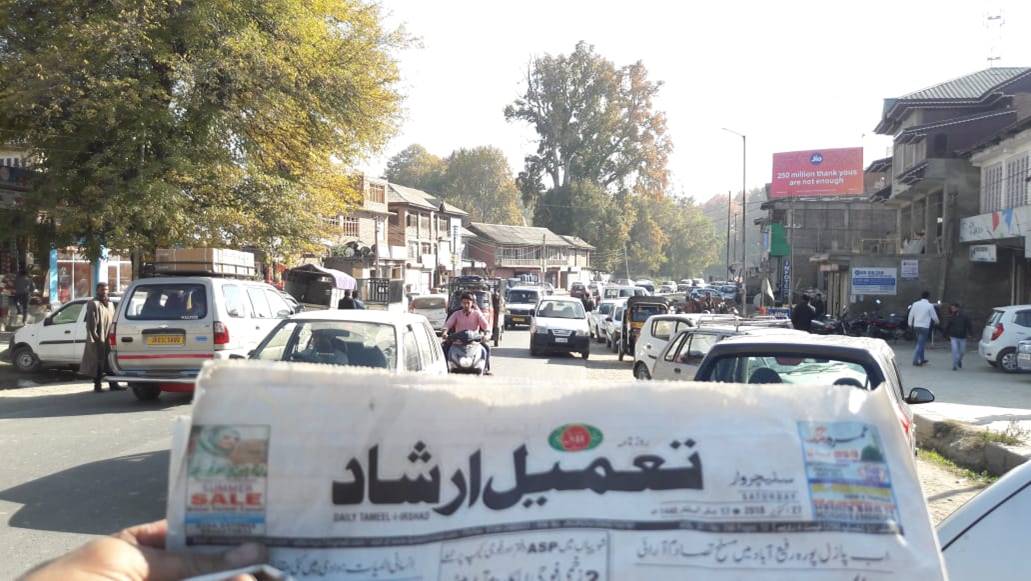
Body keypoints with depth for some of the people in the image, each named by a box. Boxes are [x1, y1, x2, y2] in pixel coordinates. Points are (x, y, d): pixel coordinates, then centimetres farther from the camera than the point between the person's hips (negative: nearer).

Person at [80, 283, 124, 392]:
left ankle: (113, 384, 10)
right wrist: (94, 336, -18)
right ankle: (97, 386, 3)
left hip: (109, 338, 7)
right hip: (98, 339, -7)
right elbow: (91, 322, -12)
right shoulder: (93, 304, -5)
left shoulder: (110, 303, 18)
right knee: (98, 362, -3)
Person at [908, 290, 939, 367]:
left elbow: (911, 315, 8)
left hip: (916, 326, 6)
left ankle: (922, 359, 28)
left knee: (920, 343, 19)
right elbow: (934, 316, -1)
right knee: (920, 344, -4)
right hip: (924, 327, -5)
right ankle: (915, 360, -9)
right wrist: (936, 322, 20)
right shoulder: (930, 305, -9)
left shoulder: (915, 304, 3)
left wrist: (910, 324, 21)